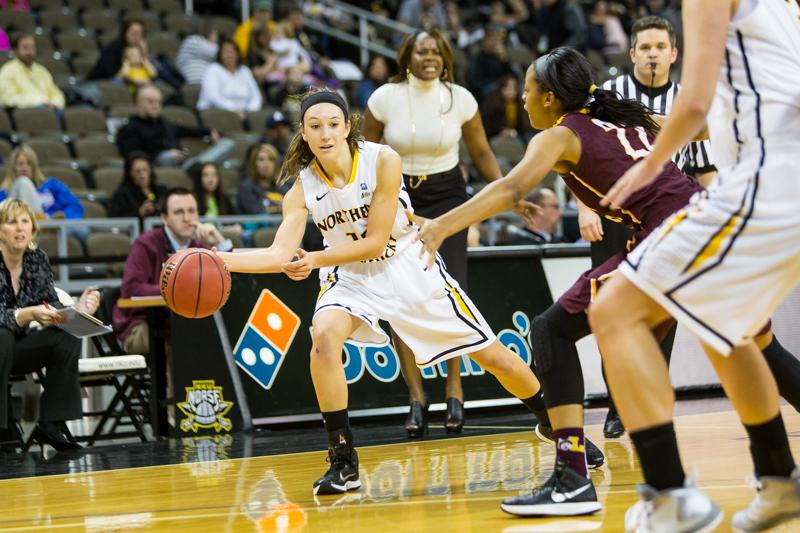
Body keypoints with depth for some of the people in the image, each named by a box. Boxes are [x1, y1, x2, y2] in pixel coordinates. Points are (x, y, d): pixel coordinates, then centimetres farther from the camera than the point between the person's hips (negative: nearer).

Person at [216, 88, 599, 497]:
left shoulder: (382, 160, -22)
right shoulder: (302, 189, -14)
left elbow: (376, 241, -20)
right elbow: (281, 255, -19)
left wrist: (314, 260, -26)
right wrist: (218, 260, -33)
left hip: (409, 267, -1)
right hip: (351, 276, 1)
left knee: (491, 354, 4)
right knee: (324, 338, -31)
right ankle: (343, 462, -21)